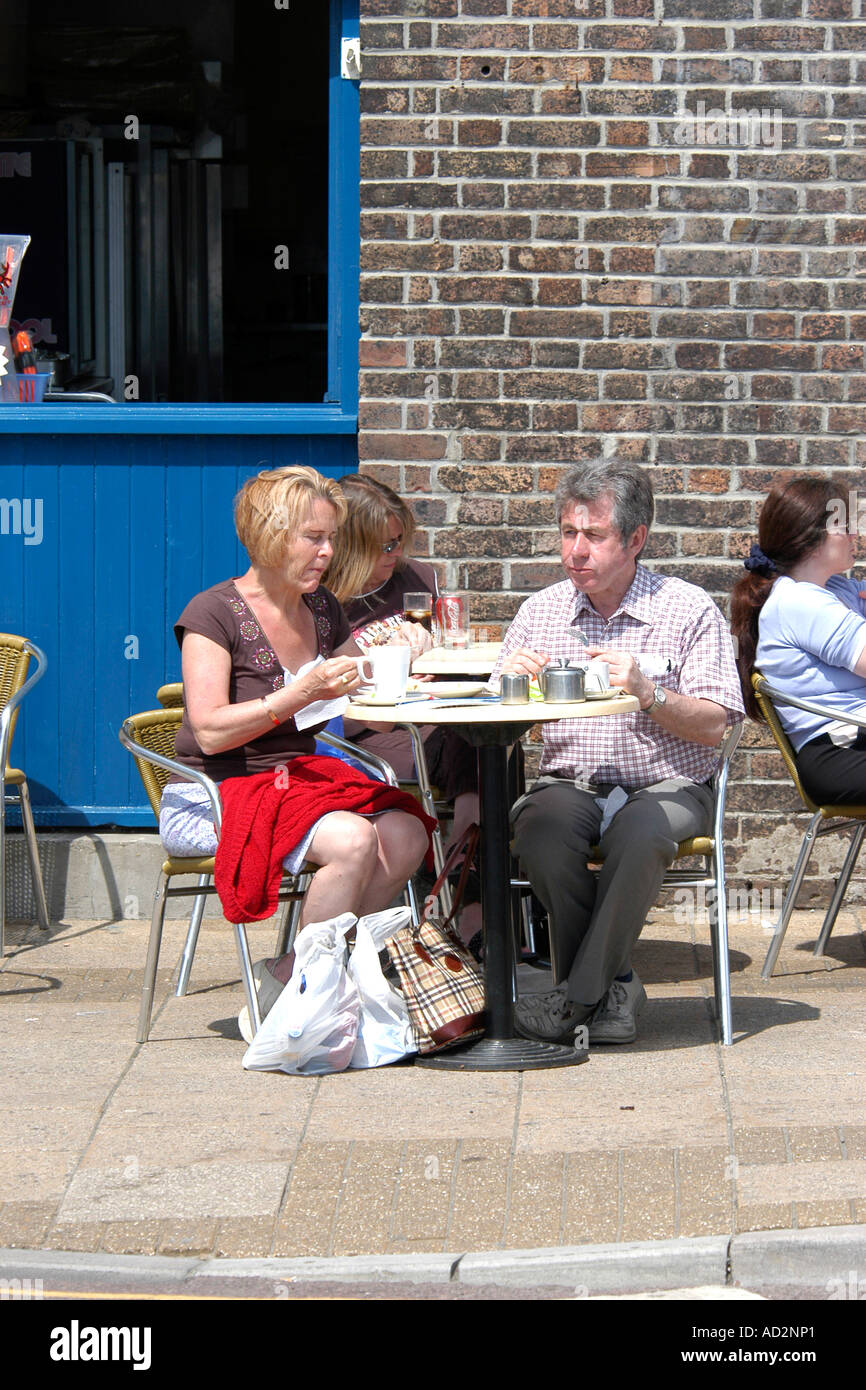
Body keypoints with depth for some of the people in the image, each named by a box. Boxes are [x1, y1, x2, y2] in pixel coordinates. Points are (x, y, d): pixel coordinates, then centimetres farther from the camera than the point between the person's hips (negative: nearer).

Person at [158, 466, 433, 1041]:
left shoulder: (321, 608, 12)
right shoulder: (214, 612, -8)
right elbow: (210, 731, -17)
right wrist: (301, 694, -26)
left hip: (298, 779, 7)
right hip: (213, 795, -7)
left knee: (405, 834, -22)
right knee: (350, 840, -32)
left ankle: (286, 980, -13)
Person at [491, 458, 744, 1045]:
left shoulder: (689, 609, -1)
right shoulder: (541, 611, 10)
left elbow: (713, 727, -6)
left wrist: (646, 691, -22)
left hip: (666, 785, -2)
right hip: (570, 783, 3)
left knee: (641, 834, -36)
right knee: (540, 827, -32)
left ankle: (578, 994, -20)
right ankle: (612, 986, -15)